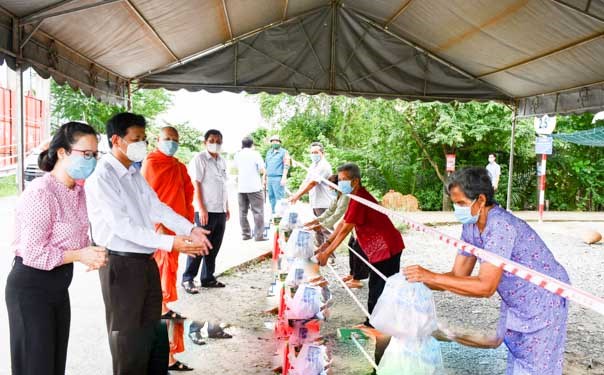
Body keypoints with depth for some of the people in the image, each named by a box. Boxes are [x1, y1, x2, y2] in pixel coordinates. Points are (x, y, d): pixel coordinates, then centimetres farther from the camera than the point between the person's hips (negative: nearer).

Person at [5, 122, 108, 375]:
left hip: (59, 284, 8)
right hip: (31, 287, -8)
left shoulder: (78, 191, 5)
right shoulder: (40, 192, -22)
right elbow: (32, 253, -23)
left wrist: (90, 254, -5)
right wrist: (79, 255, -21)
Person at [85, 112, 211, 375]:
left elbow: (156, 207, 6)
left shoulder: (135, 174, 10)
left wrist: (190, 229, -8)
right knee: (128, 335, 8)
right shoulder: (102, 177, -16)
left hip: (146, 260, 8)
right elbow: (121, 225, -23)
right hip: (121, 264, -8)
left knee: (154, 329, 19)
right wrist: (169, 242, -29)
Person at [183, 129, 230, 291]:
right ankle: (188, 279, 6)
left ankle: (208, 278, 21)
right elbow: (196, 185, -11)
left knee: (214, 247, 11)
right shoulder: (200, 159, -5)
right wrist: (201, 208, -17)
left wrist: (227, 207, 17)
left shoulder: (222, 161, 16)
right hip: (206, 211, -7)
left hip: (220, 211, 7)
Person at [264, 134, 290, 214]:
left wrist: (284, 178, -16)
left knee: (279, 197, -10)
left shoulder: (284, 152, 2)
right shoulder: (268, 152, 21)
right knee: (271, 197, 5)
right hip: (269, 178, 6)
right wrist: (264, 178, 19)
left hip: (278, 178, -6)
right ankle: (274, 213, 10)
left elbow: (286, 165, -6)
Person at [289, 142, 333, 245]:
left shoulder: (324, 166, -15)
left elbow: (312, 183, -24)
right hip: (315, 203, 9)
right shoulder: (313, 166, 15)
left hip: (324, 204, -9)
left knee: (326, 230, -5)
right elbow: (306, 181, 15)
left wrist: (297, 195, -25)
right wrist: (297, 194, 0)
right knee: (317, 228, 17)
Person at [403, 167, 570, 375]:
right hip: (516, 302, 8)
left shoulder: (500, 226, -32)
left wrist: (431, 277, -38)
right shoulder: (471, 225, -6)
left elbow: (485, 287, -37)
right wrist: (420, 280, -20)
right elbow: (458, 274, -4)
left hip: (543, 301, -8)